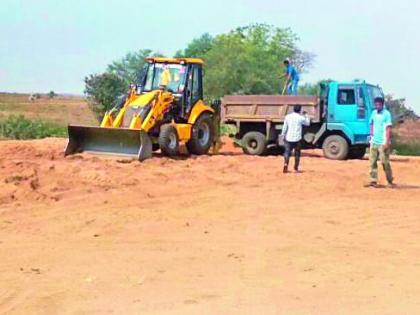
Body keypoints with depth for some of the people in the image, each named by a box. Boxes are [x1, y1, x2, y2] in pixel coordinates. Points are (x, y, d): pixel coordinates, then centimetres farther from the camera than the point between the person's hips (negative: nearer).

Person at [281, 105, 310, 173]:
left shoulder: (288, 117, 1)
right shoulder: (301, 117, -5)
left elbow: (284, 127, 3)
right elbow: (308, 123, 13)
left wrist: (283, 135, 14)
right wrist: (306, 115, 24)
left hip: (289, 138, 2)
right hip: (297, 139, -1)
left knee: (287, 152, 5)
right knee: (297, 154, 11)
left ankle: (286, 164, -18)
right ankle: (296, 168, 16)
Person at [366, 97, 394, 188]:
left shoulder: (387, 114, -8)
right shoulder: (373, 113, 11)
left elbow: (388, 129, -11)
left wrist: (387, 142, -17)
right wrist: (371, 133, 6)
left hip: (383, 142, -6)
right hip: (374, 142, 6)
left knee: (385, 162, -3)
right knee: (372, 162, 3)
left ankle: (390, 181, 8)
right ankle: (373, 181, 6)